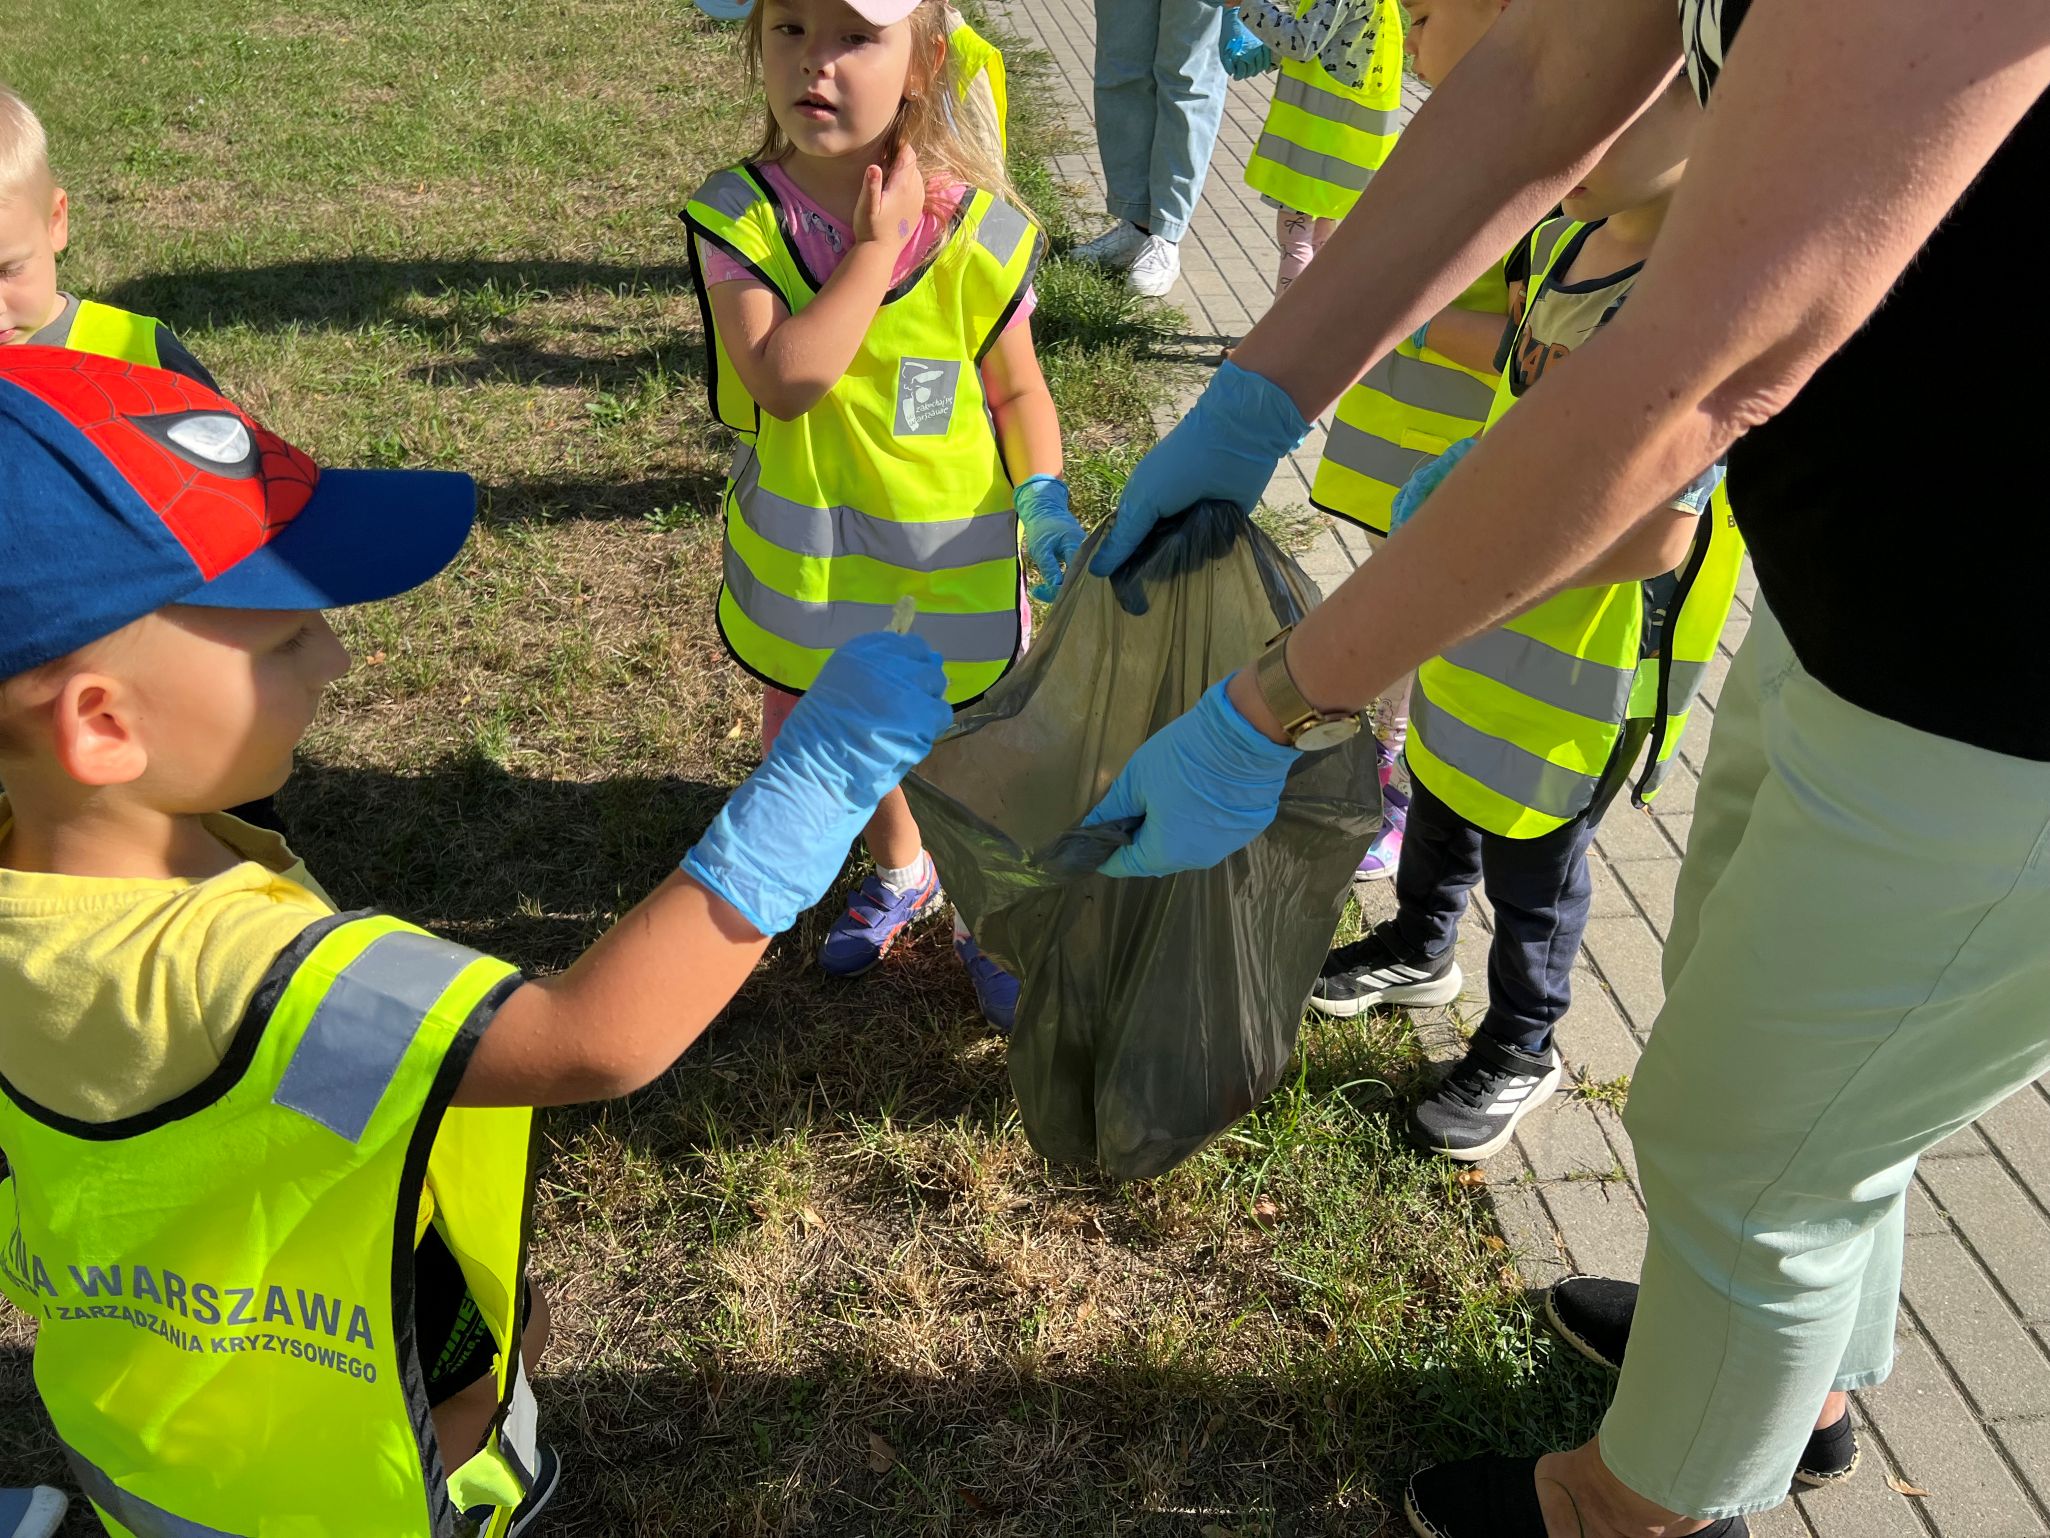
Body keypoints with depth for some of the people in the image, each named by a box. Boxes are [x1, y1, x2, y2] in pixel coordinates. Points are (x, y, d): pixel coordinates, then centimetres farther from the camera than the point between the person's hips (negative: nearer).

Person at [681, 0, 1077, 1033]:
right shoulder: (738, 215, -15)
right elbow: (783, 382, -29)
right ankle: (901, 875, 55)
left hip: (951, 558, -2)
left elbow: (1017, 389, -4)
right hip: (809, 556, 2)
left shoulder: (976, 229, -15)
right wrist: (877, 246, -27)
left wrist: (1045, 498, -19)